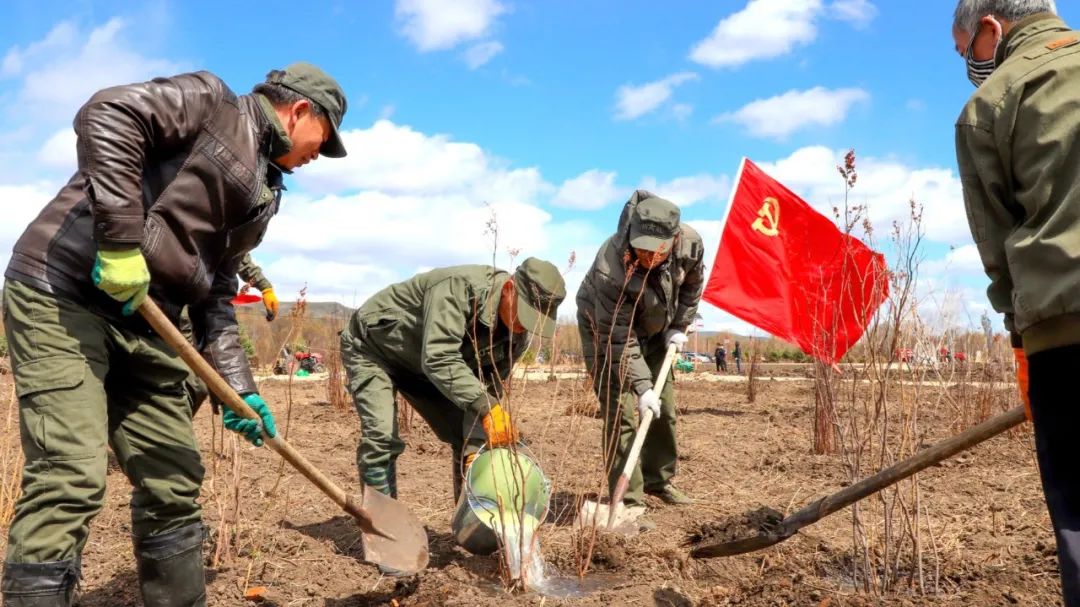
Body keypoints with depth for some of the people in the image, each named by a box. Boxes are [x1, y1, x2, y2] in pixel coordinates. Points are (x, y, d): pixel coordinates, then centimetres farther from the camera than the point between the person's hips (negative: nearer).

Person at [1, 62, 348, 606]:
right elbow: (107, 114, -18)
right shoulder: (211, 102, -1)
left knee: (174, 482, 10)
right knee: (70, 482, -15)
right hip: (62, 292, -8)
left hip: (140, 321, 8)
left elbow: (214, 293, 17)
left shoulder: (260, 196, 19)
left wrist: (237, 385, 8)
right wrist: (120, 237, -24)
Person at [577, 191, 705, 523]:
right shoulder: (610, 269, -41)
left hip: (653, 328, 6)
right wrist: (641, 386, -37)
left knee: (664, 406, 11)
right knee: (620, 413, -14)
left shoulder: (690, 243, -26)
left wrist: (678, 326, -2)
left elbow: (692, 285, -1)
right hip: (605, 328, -6)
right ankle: (627, 502, -7)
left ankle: (659, 480, 31)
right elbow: (620, 339, -34)